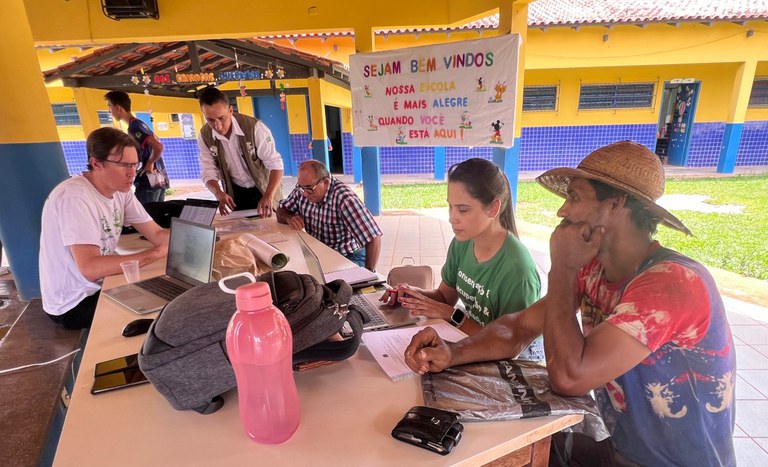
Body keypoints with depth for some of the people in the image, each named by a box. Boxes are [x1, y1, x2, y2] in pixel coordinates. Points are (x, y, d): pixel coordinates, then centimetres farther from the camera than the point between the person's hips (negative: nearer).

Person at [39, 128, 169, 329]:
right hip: (74, 303, -7)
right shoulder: (74, 197, -26)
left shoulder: (120, 190, -2)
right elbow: (90, 268, -35)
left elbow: (157, 234, -4)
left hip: (101, 286, 7)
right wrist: (157, 252, -34)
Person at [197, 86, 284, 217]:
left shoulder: (255, 127, -26)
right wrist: (219, 193, -30)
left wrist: (268, 196, -42)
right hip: (235, 191, 3)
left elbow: (275, 164, -27)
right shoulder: (204, 136, -12)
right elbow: (208, 172, -8)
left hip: (264, 188, -3)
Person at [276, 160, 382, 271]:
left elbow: (373, 237, -32)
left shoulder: (344, 198, -28)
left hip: (349, 257, -5)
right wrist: (289, 218, -14)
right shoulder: (302, 189, -7)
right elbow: (281, 210, 10)